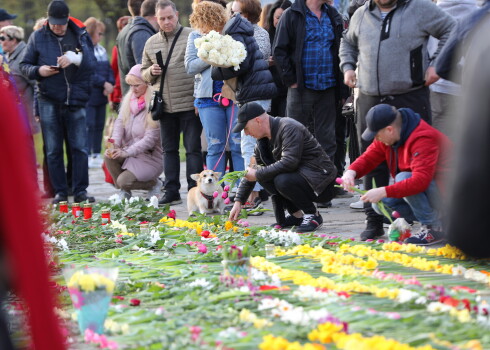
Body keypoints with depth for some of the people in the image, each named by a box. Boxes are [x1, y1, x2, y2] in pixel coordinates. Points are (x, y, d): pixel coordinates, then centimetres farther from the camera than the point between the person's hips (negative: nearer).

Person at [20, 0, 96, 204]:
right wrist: (38, 71, -12)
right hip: (49, 101, 0)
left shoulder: (80, 35, 4)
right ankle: (60, 192, 10)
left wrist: (76, 58, -20)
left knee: (80, 148, -1)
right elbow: (24, 66, 7)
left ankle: (80, 191, 5)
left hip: (76, 100, 0)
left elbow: (92, 64, -2)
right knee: (53, 150, 4)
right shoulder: (38, 37, 5)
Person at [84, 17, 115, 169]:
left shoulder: (101, 50, 14)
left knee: (99, 124, 10)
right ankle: (88, 155, -4)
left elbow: (109, 69, 14)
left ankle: (97, 154, 16)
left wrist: (110, 84, -4)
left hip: (101, 95, 7)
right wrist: (104, 83, -17)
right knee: (89, 125, -7)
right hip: (88, 95, -7)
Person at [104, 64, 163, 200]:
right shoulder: (128, 99, 5)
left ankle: (154, 184, 6)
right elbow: (120, 122, -2)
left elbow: (150, 138, -22)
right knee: (109, 156, -22)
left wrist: (126, 152, -29)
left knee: (123, 180, -23)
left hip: (150, 157, -6)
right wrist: (114, 145, -20)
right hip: (129, 152, 6)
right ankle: (124, 192, 0)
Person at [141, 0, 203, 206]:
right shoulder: (151, 43, 12)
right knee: (169, 149, 10)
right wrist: (151, 72, -4)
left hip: (189, 103, -5)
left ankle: (194, 190, 3)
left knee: (193, 148, -1)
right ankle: (171, 192, 16)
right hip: (165, 105, 5)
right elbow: (144, 74, 20)